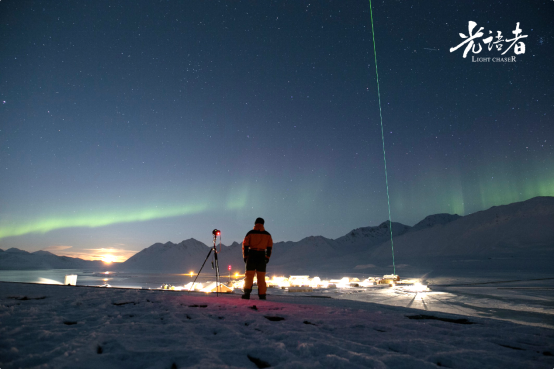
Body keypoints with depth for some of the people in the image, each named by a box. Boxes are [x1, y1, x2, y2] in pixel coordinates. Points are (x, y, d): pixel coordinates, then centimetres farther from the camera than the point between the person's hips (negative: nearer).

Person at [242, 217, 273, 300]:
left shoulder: (250, 233, 0)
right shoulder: (267, 234, 7)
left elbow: (245, 245, -1)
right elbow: (270, 247, 9)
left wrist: (245, 256, 7)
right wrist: (267, 257, 16)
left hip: (251, 255, -2)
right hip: (262, 256, 2)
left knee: (249, 275, 1)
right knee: (261, 277, 8)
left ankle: (247, 293, -12)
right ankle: (262, 295, 10)